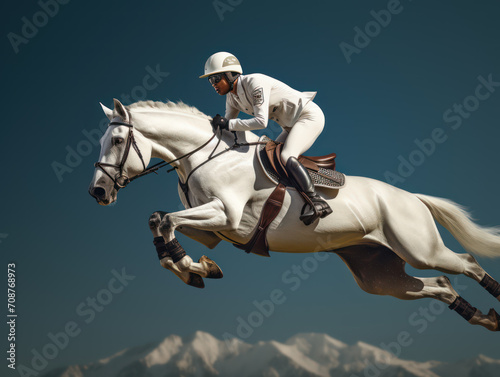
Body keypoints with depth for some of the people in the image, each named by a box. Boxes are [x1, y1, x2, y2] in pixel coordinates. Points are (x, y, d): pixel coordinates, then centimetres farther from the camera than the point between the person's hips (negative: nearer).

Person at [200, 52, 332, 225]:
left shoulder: (255, 83, -25)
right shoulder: (232, 97, 2)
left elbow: (261, 122, -32)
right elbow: (227, 127, 11)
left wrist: (228, 123, -29)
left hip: (310, 116, -10)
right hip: (292, 126, 10)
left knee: (286, 157, -27)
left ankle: (318, 203, -32)